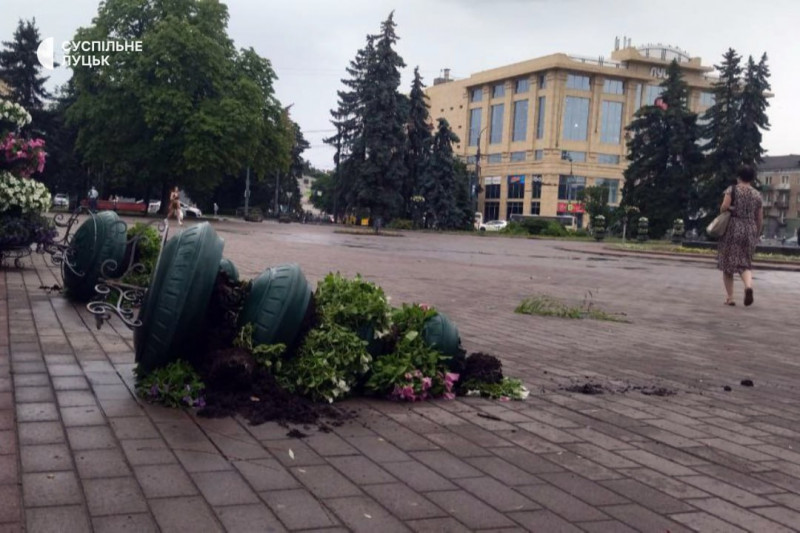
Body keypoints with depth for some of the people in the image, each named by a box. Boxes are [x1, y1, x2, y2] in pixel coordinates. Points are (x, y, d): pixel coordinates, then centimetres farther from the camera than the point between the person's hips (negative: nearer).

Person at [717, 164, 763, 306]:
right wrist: (756, 235, 24)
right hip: (750, 231, 3)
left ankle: (730, 298, 4)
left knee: (728, 263, 6)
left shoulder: (732, 189, -2)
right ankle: (748, 285, -22)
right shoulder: (757, 195, 11)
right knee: (745, 263, 10)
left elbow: (724, 207, -16)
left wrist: (722, 210, 7)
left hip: (733, 229, -3)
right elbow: (760, 220, 13)